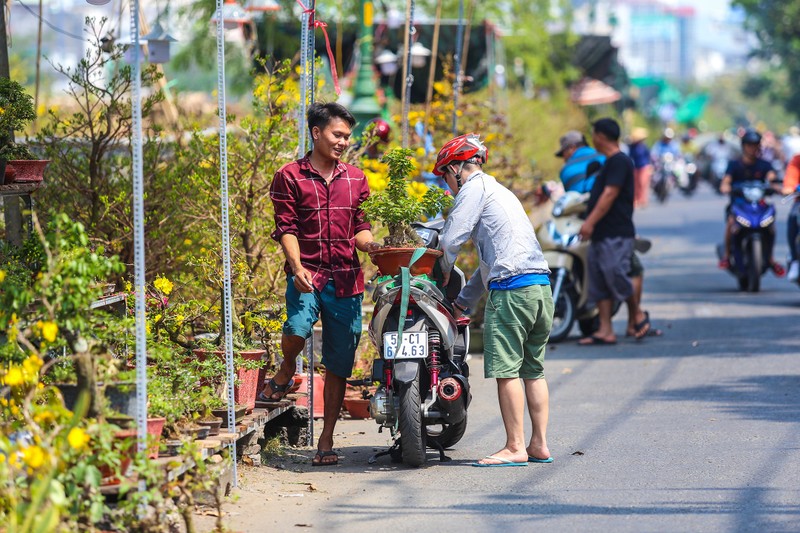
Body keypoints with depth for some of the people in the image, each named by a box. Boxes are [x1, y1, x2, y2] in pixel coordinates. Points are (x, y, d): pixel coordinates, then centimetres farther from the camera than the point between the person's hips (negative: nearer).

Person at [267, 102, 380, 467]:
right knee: (297, 329, -31)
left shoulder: (355, 179, 17)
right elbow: (286, 229, -2)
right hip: (307, 273, -3)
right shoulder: (290, 177, 4)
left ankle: (327, 440, 13)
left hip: (346, 279, 3)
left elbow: (359, 228, 17)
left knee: (339, 364, 3)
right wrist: (297, 267, -18)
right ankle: (287, 369, 5)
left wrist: (370, 243, -6)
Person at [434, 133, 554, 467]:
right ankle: (539, 445, 13)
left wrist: (442, 275, 15)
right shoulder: (499, 191, 29)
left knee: (506, 369, -6)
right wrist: (463, 302, 30)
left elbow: (451, 239, -5)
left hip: (511, 289, -9)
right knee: (532, 369, 13)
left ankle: (516, 448, -7)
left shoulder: (474, 187, 2)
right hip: (541, 286, 9)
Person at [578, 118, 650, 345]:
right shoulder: (609, 163, 20)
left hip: (616, 234, -10)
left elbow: (610, 194, -19)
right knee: (598, 283, 3)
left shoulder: (619, 162, -11)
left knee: (615, 275, -13)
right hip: (601, 233, 10)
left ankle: (638, 315, 8)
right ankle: (605, 331, 1)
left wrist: (590, 222, -23)